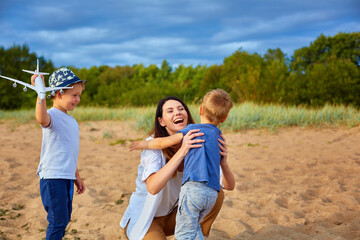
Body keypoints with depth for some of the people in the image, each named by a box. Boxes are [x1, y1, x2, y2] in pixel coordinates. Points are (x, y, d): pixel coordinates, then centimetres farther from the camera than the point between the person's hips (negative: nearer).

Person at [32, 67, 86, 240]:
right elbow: (41, 118, -41)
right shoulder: (52, 116, -12)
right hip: (52, 178, -9)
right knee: (57, 222, -4)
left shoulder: (71, 121, 15)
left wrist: (77, 177, 27)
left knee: (64, 219, 19)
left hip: (67, 178, 9)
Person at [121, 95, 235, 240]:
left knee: (217, 194, -10)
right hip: (143, 220, -5)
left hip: (172, 216, 5)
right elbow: (153, 187, -41)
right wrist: (181, 152, -47)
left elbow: (229, 185, -12)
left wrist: (223, 162, -33)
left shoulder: (196, 146, -9)